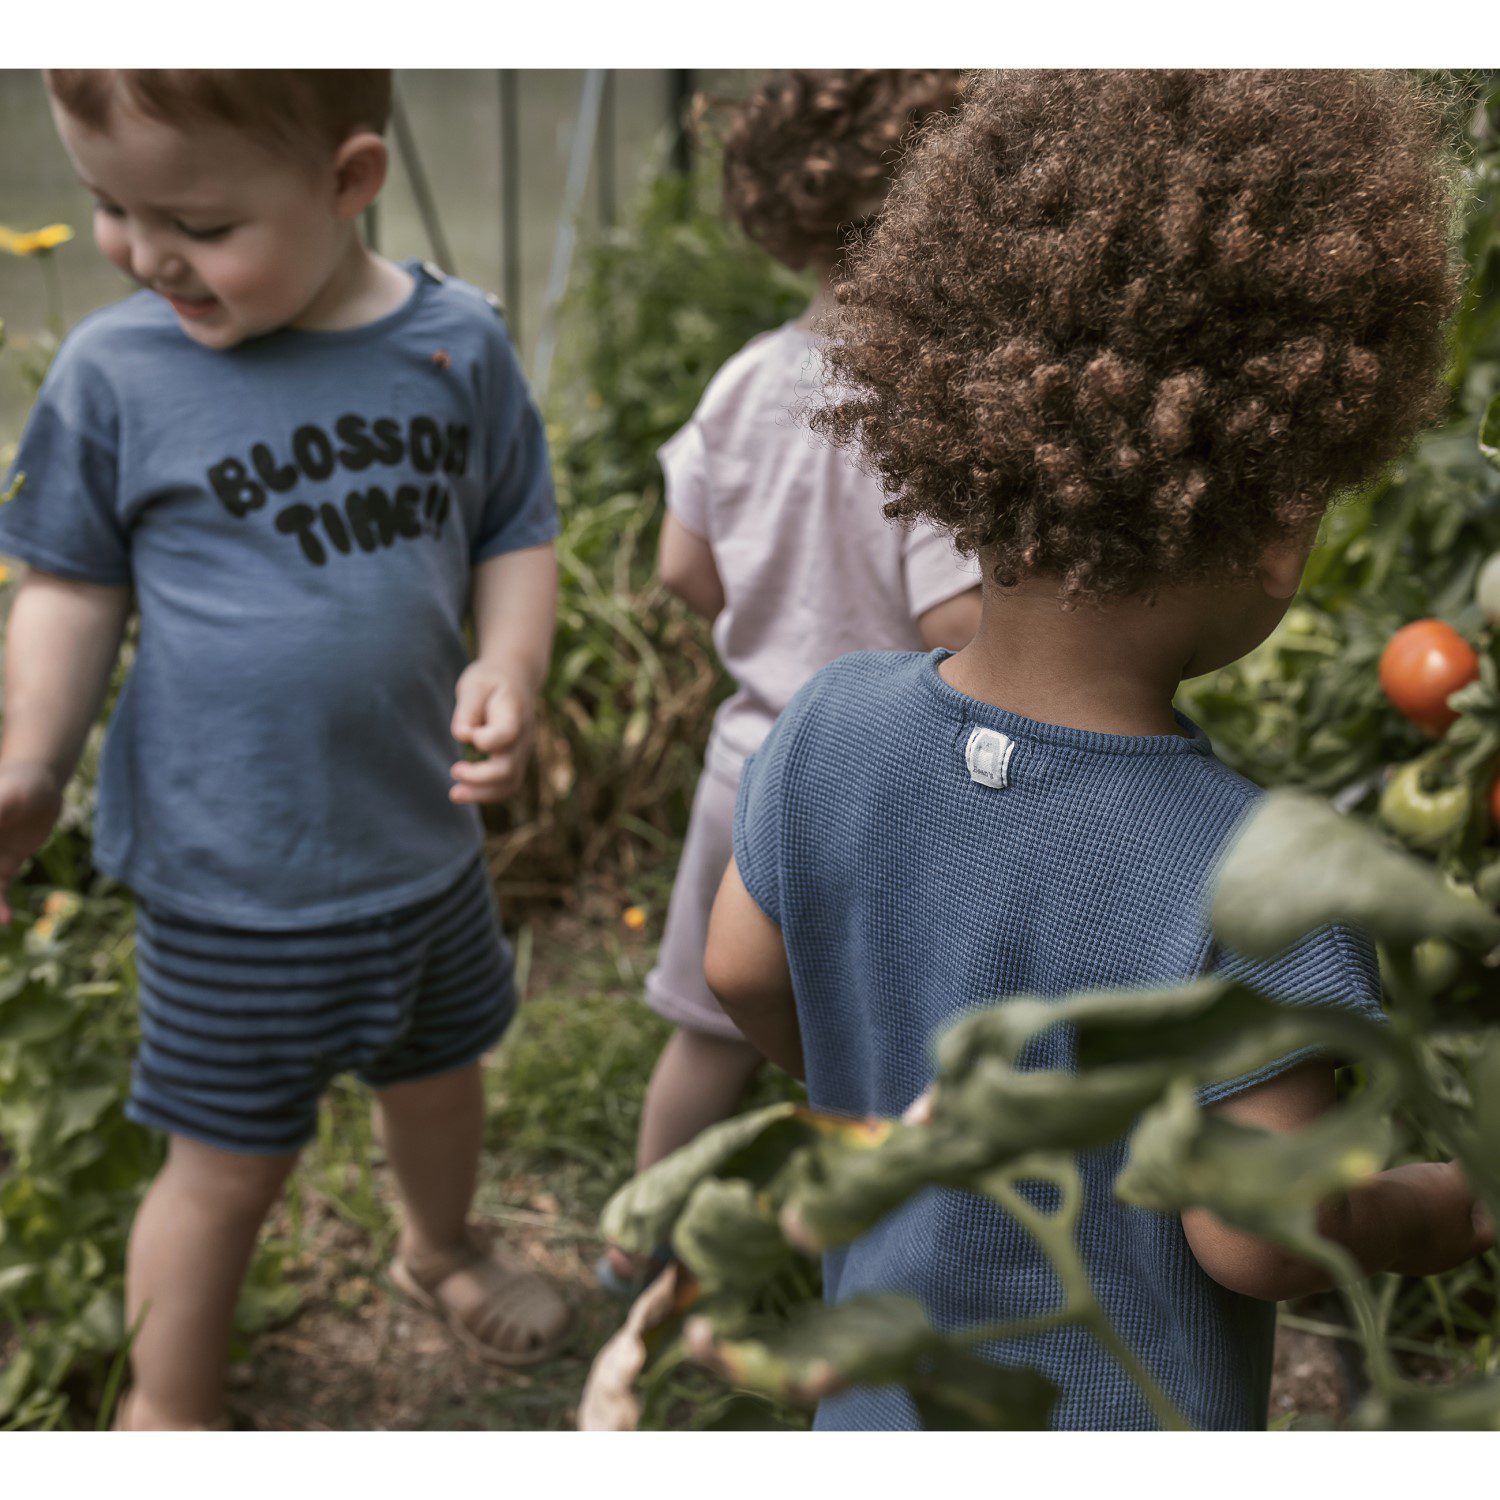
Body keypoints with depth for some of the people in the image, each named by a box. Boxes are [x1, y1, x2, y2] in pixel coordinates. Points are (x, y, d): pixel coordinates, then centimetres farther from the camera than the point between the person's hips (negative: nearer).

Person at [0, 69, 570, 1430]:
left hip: (424, 834, 3)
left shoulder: (456, 342, -9)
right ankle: (167, 1407, 38)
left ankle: (442, 1244, 59)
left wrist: (510, 667, -15)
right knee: (230, 1159, 11)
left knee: (439, 1066, 26)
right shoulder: (116, 369, -13)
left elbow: (515, 535, 2)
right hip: (230, 873, -3)